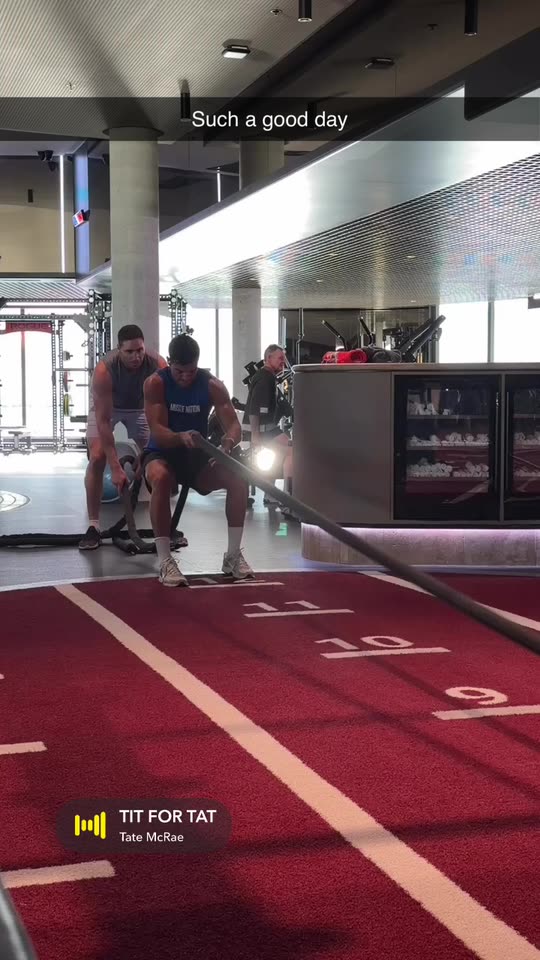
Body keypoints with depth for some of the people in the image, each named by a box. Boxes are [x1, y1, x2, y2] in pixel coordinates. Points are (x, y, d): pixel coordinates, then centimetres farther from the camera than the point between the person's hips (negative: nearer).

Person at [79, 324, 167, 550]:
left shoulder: (158, 365, -34)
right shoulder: (104, 370, -39)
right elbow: (103, 421, -37)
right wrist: (116, 467, -40)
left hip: (140, 407, 2)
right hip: (106, 406, -2)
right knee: (97, 458, -18)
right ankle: (93, 526, -11)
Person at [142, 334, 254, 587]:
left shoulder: (212, 385, -8)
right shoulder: (155, 384, -15)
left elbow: (233, 424, -16)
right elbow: (157, 432, -23)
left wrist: (228, 442, -41)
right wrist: (181, 438, -45)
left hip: (199, 454, 3)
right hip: (163, 452, -3)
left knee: (238, 477, -23)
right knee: (160, 477, -39)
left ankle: (233, 555, -9)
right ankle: (165, 561, -34)